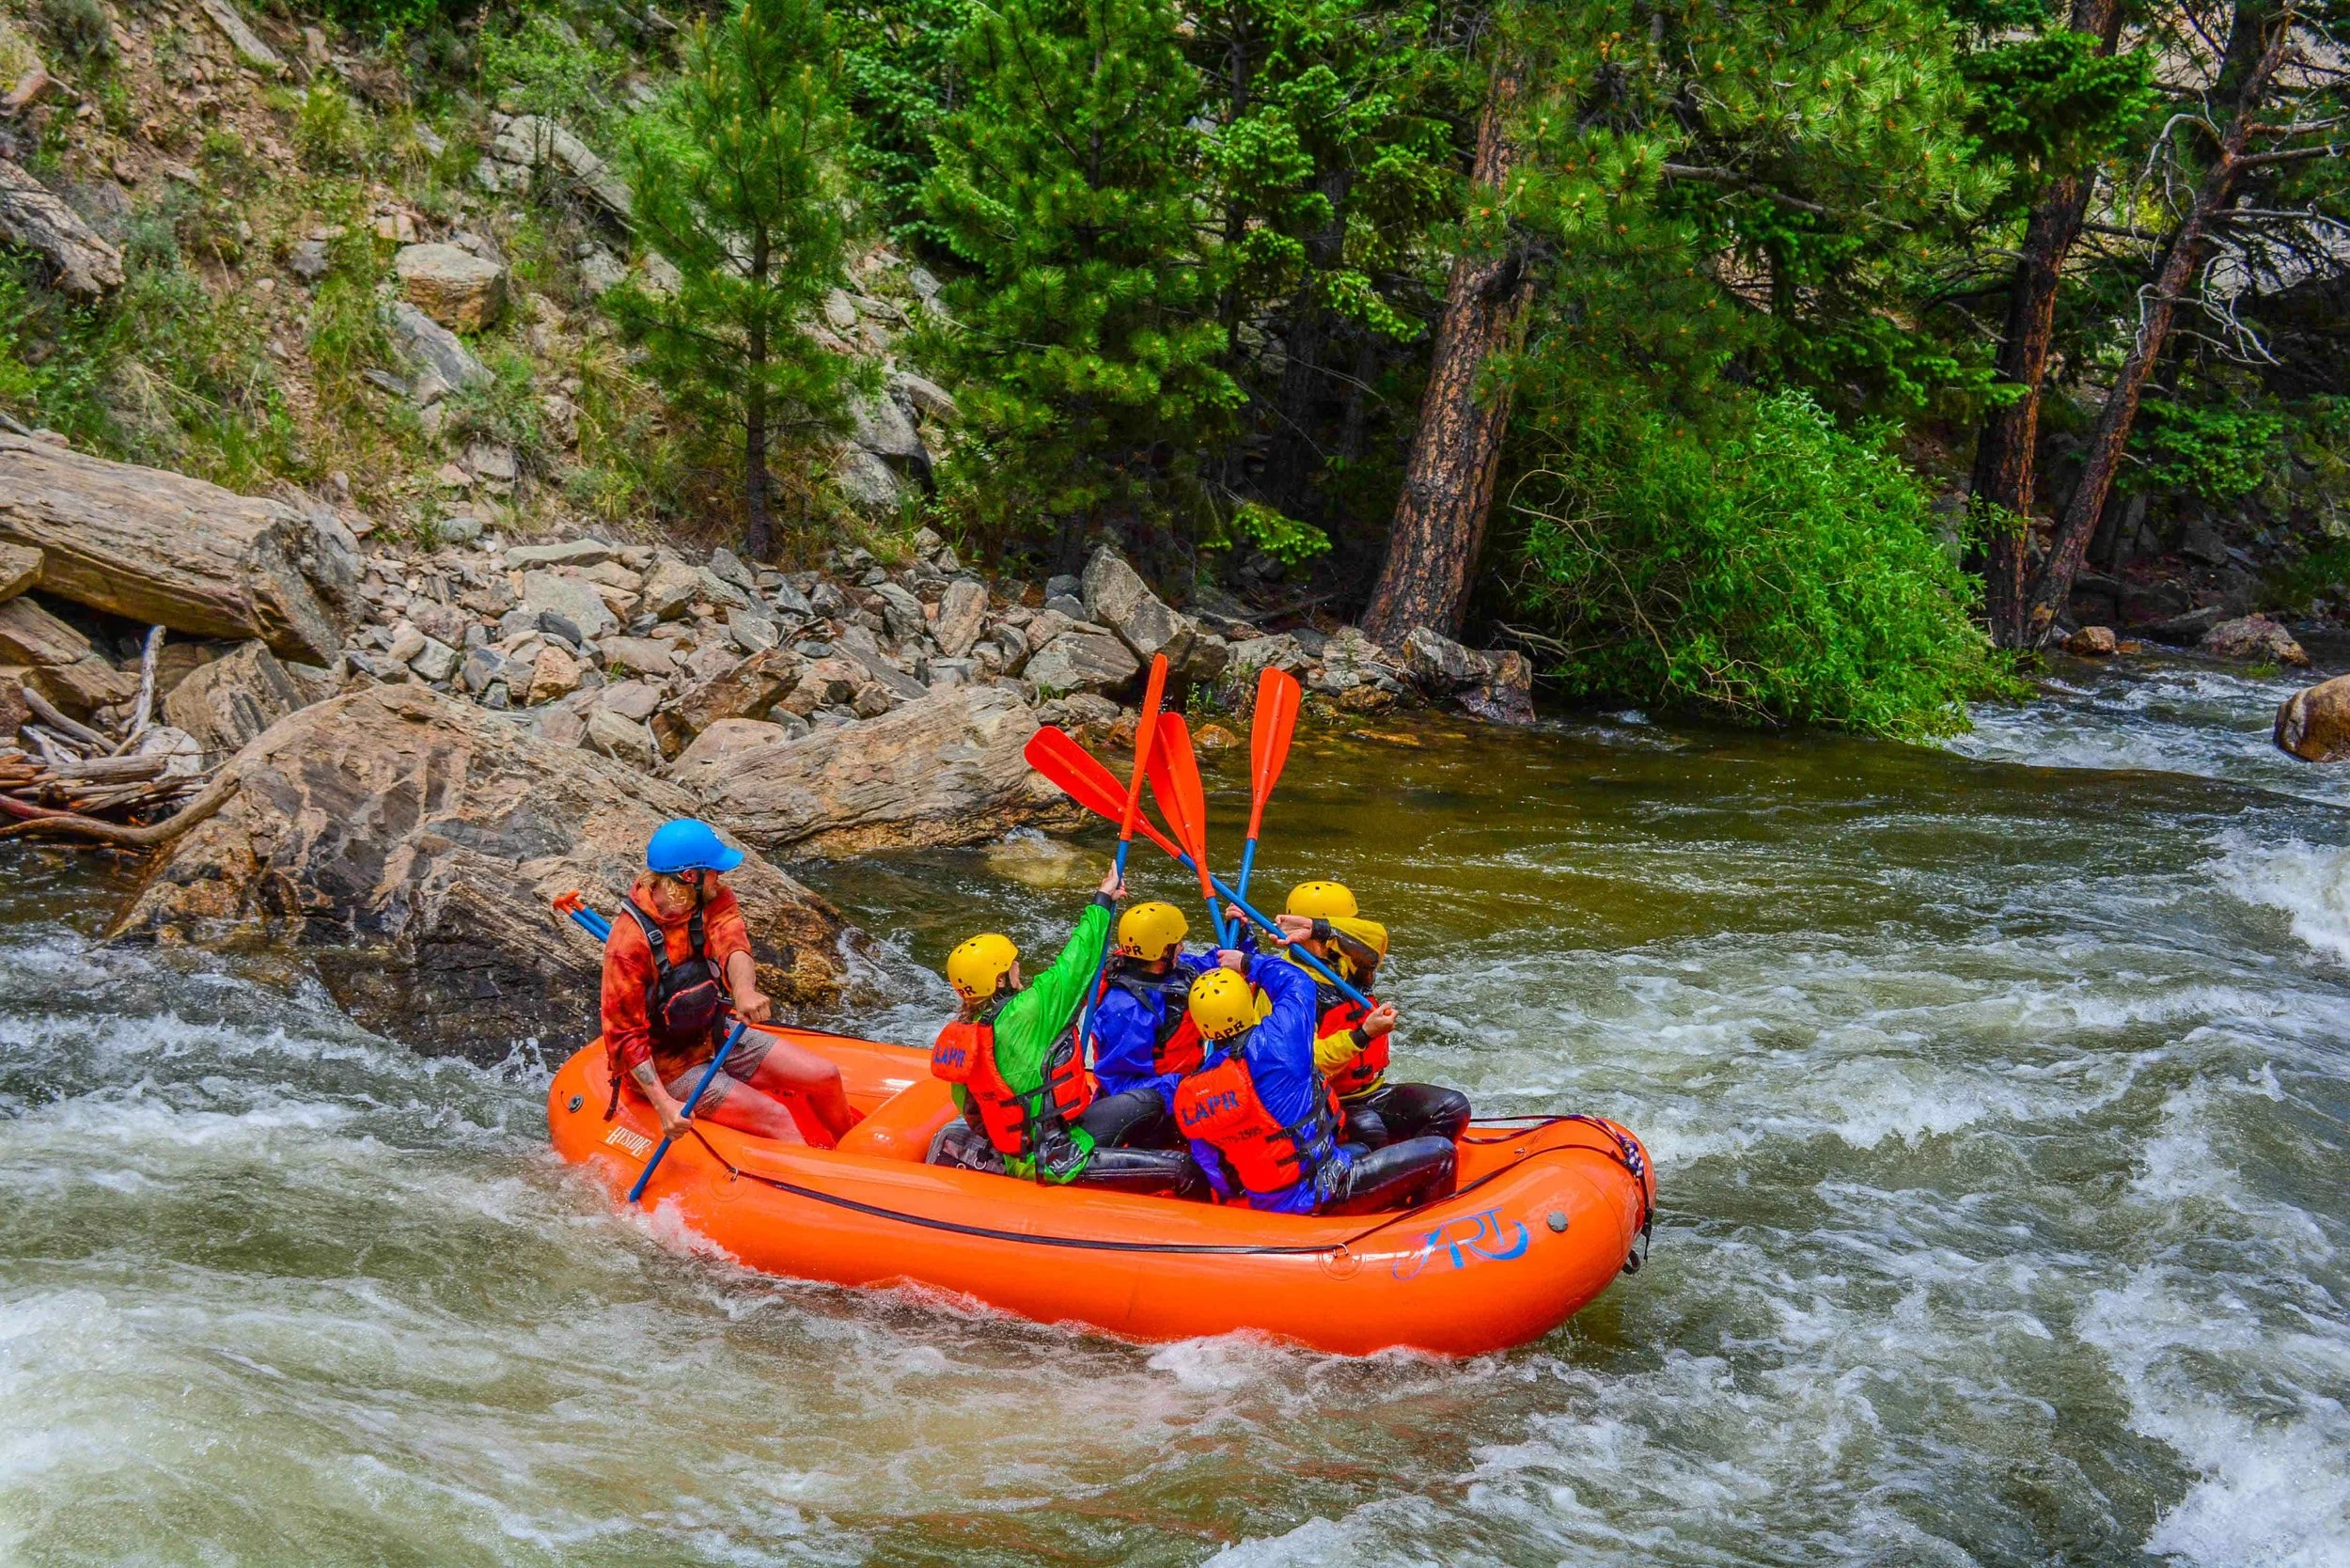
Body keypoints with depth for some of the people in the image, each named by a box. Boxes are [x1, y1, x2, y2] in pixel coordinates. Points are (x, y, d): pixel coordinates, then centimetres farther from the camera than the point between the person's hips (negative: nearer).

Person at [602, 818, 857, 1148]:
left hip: (716, 1038, 7)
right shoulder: (629, 941, -26)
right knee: (775, 1118, -20)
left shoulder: (715, 901, -8)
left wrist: (744, 989, -52)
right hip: (667, 1065, -7)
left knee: (824, 1076, 5)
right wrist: (663, 1104, -32)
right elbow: (624, 1037, -23)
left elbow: (732, 946, -28)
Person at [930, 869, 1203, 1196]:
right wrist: (1103, 899, -3)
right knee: (1184, 1170, -13)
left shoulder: (966, 1030, 1)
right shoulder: (1023, 1015, -24)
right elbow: (1076, 959, -15)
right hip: (1047, 1162, -10)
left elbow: (969, 1105, 13)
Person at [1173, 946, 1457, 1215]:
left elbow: (1219, 1181, 5)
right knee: (1439, 1154, 3)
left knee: (1361, 1152, 33)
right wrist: (1249, 964, 9)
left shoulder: (1188, 1096, -2)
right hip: (1320, 1196, -7)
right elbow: (1298, 983, -3)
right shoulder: (1271, 1043, -21)